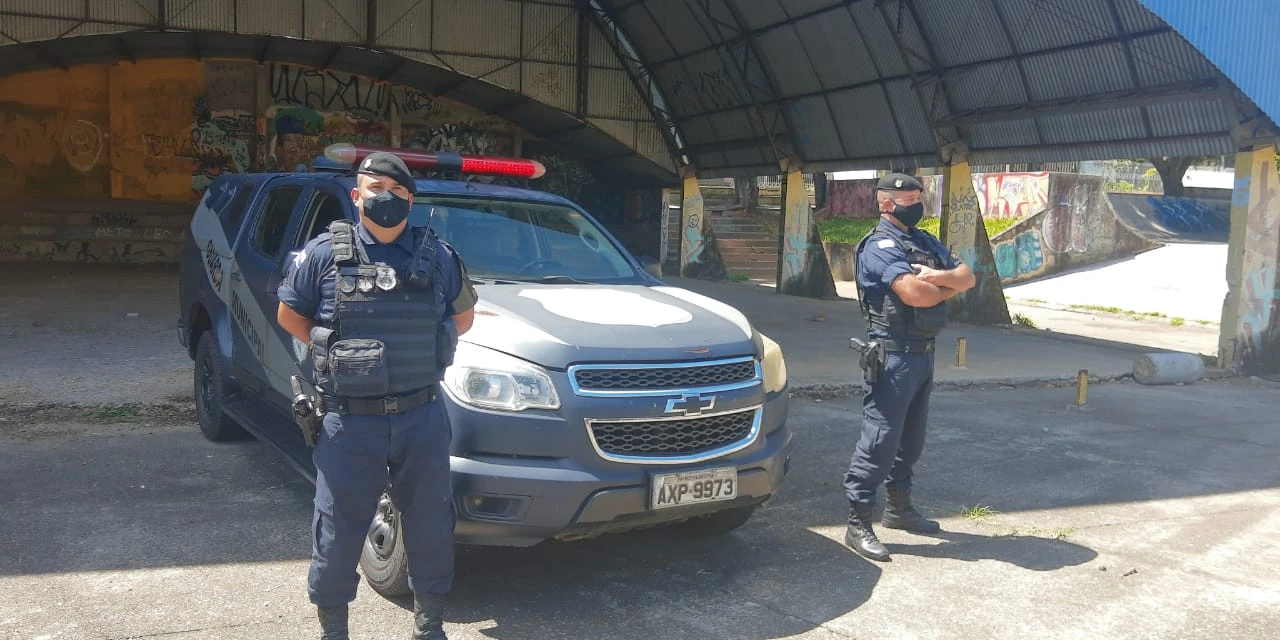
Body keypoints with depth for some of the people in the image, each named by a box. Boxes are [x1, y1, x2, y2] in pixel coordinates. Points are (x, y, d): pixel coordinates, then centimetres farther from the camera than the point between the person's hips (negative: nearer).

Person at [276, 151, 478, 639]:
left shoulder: (437, 256, 3)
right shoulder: (325, 253, -1)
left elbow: (463, 316, 17)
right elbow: (289, 315, 10)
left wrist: (422, 349, 6)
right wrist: (334, 353, 2)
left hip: (423, 419, 2)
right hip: (349, 420, -1)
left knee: (429, 527, 11)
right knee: (338, 531, 7)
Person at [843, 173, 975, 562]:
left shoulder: (925, 241, 17)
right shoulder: (880, 245, -12)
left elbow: (967, 278, 12)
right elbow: (914, 293, -25)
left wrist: (938, 276, -10)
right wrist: (947, 289, -3)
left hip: (924, 353, 9)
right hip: (894, 355, -9)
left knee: (911, 438, 18)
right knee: (880, 439, -8)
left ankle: (898, 508, 32)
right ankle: (858, 525, -2)